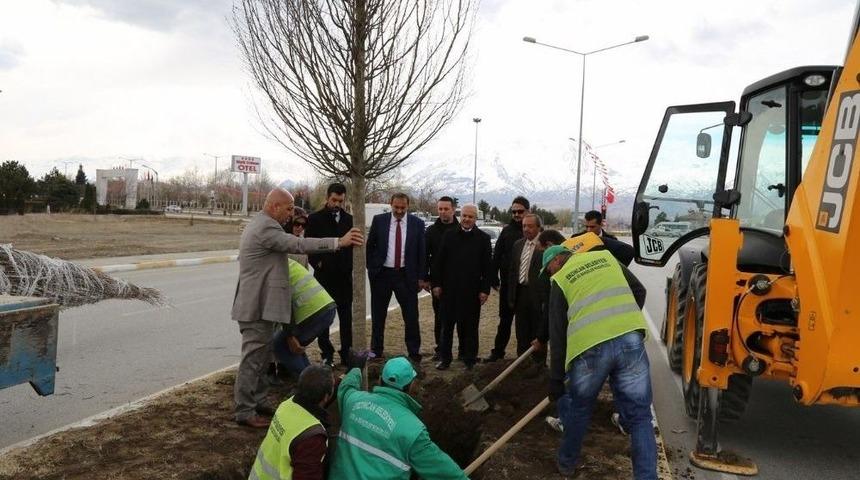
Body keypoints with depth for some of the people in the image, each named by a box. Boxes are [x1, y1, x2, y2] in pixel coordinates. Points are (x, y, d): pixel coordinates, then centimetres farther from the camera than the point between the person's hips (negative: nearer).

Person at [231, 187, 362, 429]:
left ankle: (258, 401, 26)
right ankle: (244, 411, 4)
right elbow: (298, 244, -26)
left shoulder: (260, 225, 17)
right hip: (257, 306, -11)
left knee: (262, 355, 17)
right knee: (253, 358, -4)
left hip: (259, 304, 11)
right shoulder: (266, 227, -18)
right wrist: (339, 242, -26)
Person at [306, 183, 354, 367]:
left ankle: (347, 352, 13)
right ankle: (327, 354, 13)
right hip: (324, 275, -2)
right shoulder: (315, 219, -1)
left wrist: (350, 266, 2)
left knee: (346, 317, 6)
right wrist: (317, 263, -8)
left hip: (344, 277, 2)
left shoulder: (349, 220, 7)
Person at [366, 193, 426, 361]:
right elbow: (370, 246, 6)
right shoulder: (379, 220, -2)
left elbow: (421, 251, 2)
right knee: (378, 315, 11)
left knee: (411, 315, 2)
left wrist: (421, 277, -1)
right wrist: (371, 269, 2)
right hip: (381, 274, 1)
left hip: (406, 275, -1)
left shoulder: (417, 223, -2)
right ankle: (376, 350, 26)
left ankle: (414, 351, 15)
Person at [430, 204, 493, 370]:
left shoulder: (483, 238, 0)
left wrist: (485, 289, -5)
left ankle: (470, 359, 18)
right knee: (447, 325, 9)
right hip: (449, 289, 2)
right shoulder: (449, 235, 5)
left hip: (472, 291, -1)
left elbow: (488, 267, 0)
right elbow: (439, 261, 6)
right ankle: (444, 358, 19)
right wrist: (436, 284, 1)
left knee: (470, 327, 6)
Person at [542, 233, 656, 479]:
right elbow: (639, 291, 21)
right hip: (631, 339, 2)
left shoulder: (560, 281, 13)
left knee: (578, 408, 22)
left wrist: (556, 379, 12)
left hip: (590, 348, -1)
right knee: (638, 416, 8)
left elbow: (557, 334, 10)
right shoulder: (606, 257, 21)